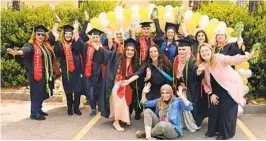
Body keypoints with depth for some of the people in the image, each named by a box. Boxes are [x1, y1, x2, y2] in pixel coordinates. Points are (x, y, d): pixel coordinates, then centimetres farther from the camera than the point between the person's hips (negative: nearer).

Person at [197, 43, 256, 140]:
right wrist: (210, 94, -4)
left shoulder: (219, 58, -20)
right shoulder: (202, 66, -3)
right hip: (217, 90, 5)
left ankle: (225, 133, 12)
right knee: (213, 108, 2)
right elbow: (205, 82, 6)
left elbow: (234, 60, -36)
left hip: (230, 87, -5)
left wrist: (248, 56, -53)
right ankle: (213, 130, 23)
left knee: (225, 110, -6)